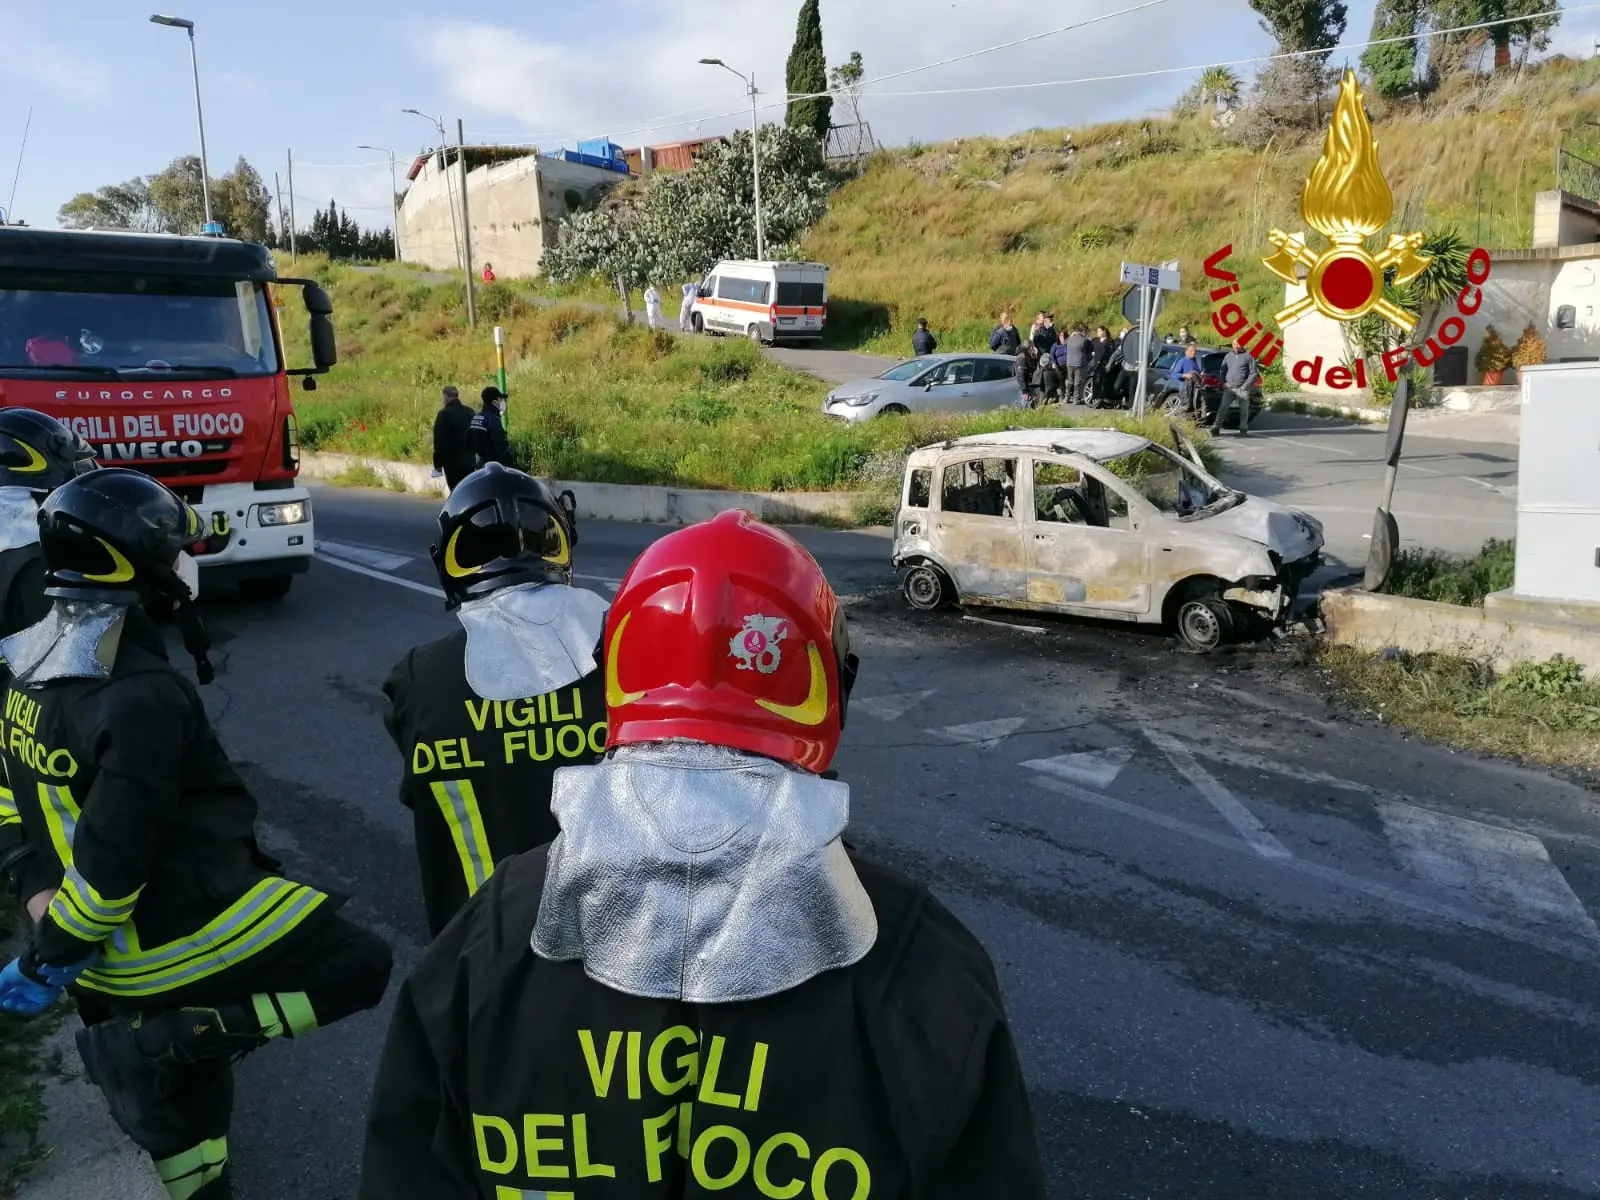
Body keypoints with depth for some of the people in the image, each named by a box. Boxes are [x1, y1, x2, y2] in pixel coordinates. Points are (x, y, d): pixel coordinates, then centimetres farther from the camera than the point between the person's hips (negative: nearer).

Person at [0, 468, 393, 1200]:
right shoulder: (141, 697, -27)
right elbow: (112, 859, -26)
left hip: (111, 956, 9)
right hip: (182, 932, -9)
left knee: (177, 1095, 23)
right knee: (360, 968, 2)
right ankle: (181, 1031, -7)